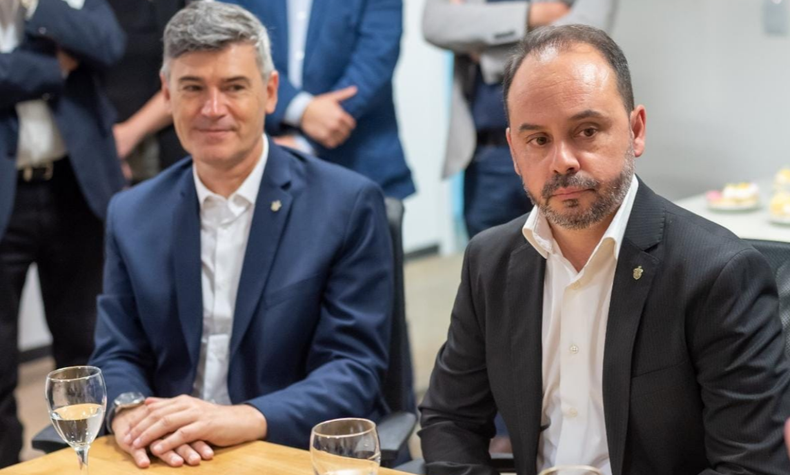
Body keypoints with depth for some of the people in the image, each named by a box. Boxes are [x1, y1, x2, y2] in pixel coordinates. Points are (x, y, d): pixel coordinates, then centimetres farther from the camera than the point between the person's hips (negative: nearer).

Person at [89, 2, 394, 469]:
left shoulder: (349, 205, -4)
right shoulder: (133, 216, 8)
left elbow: (354, 369, -8)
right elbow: (118, 356, 7)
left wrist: (241, 420, -23)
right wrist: (130, 413, -16)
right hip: (173, 458, 2)